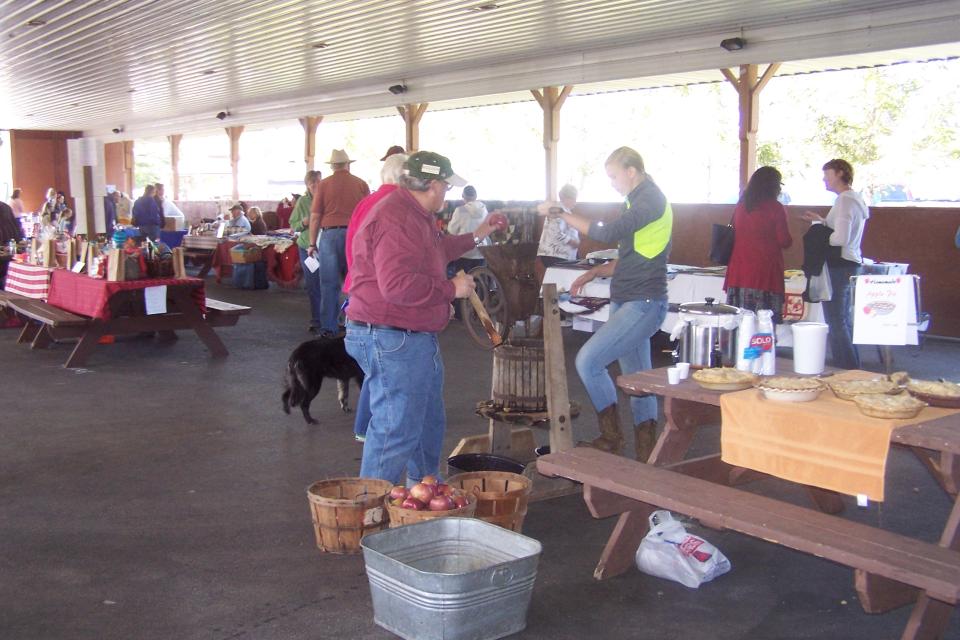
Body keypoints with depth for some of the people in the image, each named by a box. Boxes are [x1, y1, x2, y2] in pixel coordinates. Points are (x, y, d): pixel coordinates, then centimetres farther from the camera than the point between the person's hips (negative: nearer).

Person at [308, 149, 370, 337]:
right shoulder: (361, 184, 5)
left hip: (329, 234, -1)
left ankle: (328, 327, 6)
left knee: (329, 284, 4)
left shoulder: (324, 184, 2)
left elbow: (315, 216, 0)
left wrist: (312, 243, 6)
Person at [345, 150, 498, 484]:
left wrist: (476, 236, 36)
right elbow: (397, 284, -32)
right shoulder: (394, 219, -23)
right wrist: (451, 289, -21)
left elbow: (436, 250, 36)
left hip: (419, 337, 12)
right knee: (397, 430, -7)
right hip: (391, 340, -12)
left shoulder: (415, 215, 15)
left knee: (429, 421, 24)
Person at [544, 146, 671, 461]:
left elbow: (609, 233, -24)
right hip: (629, 304, 10)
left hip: (642, 305, -10)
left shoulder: (651, 200, -13)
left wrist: (563, 214, -16)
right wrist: (595, 273, 13)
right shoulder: (642, 201, 19)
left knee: (588, 360, -15)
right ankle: (647, 456, 17)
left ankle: (611, 436, -2)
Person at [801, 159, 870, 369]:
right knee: (844, 319, 16)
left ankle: (846, 369, -5)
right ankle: (853, 367, 22)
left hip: (839, 265, -11)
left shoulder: (844, 200, -15)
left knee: (835, 321, -7)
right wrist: (822, 221, 16)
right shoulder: (855, 198, 16)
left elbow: (840, 238, -22)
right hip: (851, 263, 11)